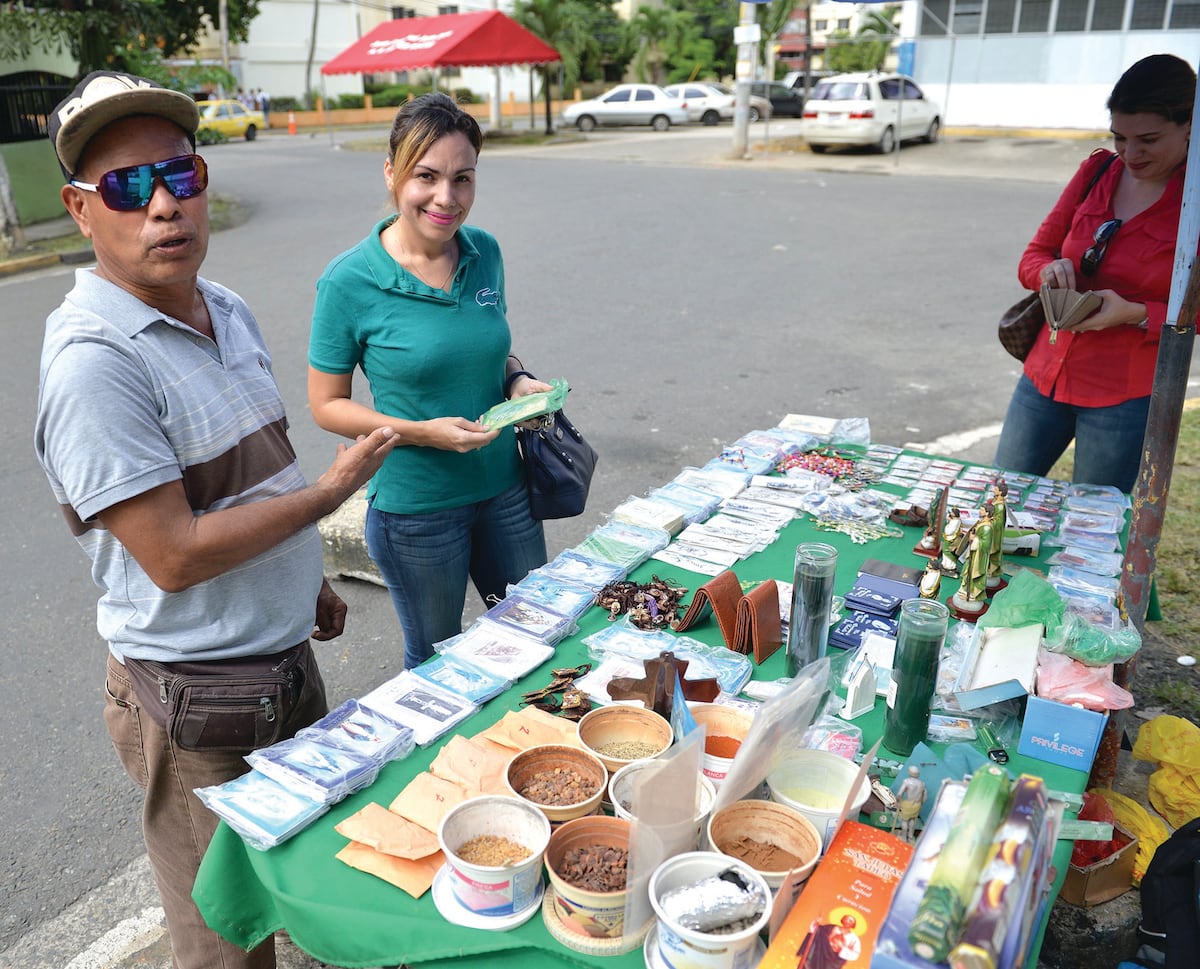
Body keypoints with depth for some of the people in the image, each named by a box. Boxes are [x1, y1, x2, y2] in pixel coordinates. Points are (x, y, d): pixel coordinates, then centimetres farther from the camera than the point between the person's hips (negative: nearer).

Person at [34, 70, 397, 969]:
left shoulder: (227, 310, 3)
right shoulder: (94, 361, -24)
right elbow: (175, 556, -26)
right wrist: (330, 490, -18)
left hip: (289, 656, 8)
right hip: (200, 702, -7)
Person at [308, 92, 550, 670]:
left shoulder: (485, 253, -3)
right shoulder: (349, 282, -16)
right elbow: (327, 405, -9)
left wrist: (518, 381, -8)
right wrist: (422, 432, -22)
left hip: (505, 489, 5)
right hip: (415, 509, -4)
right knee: (436, 660, 17)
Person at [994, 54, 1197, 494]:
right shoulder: (1097, 171, 4)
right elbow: (1032, 257, 8)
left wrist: (1135, 314, -24)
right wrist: (1049, 270, -15)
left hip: (1126, 396, -4)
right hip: (1046, 374, 5)